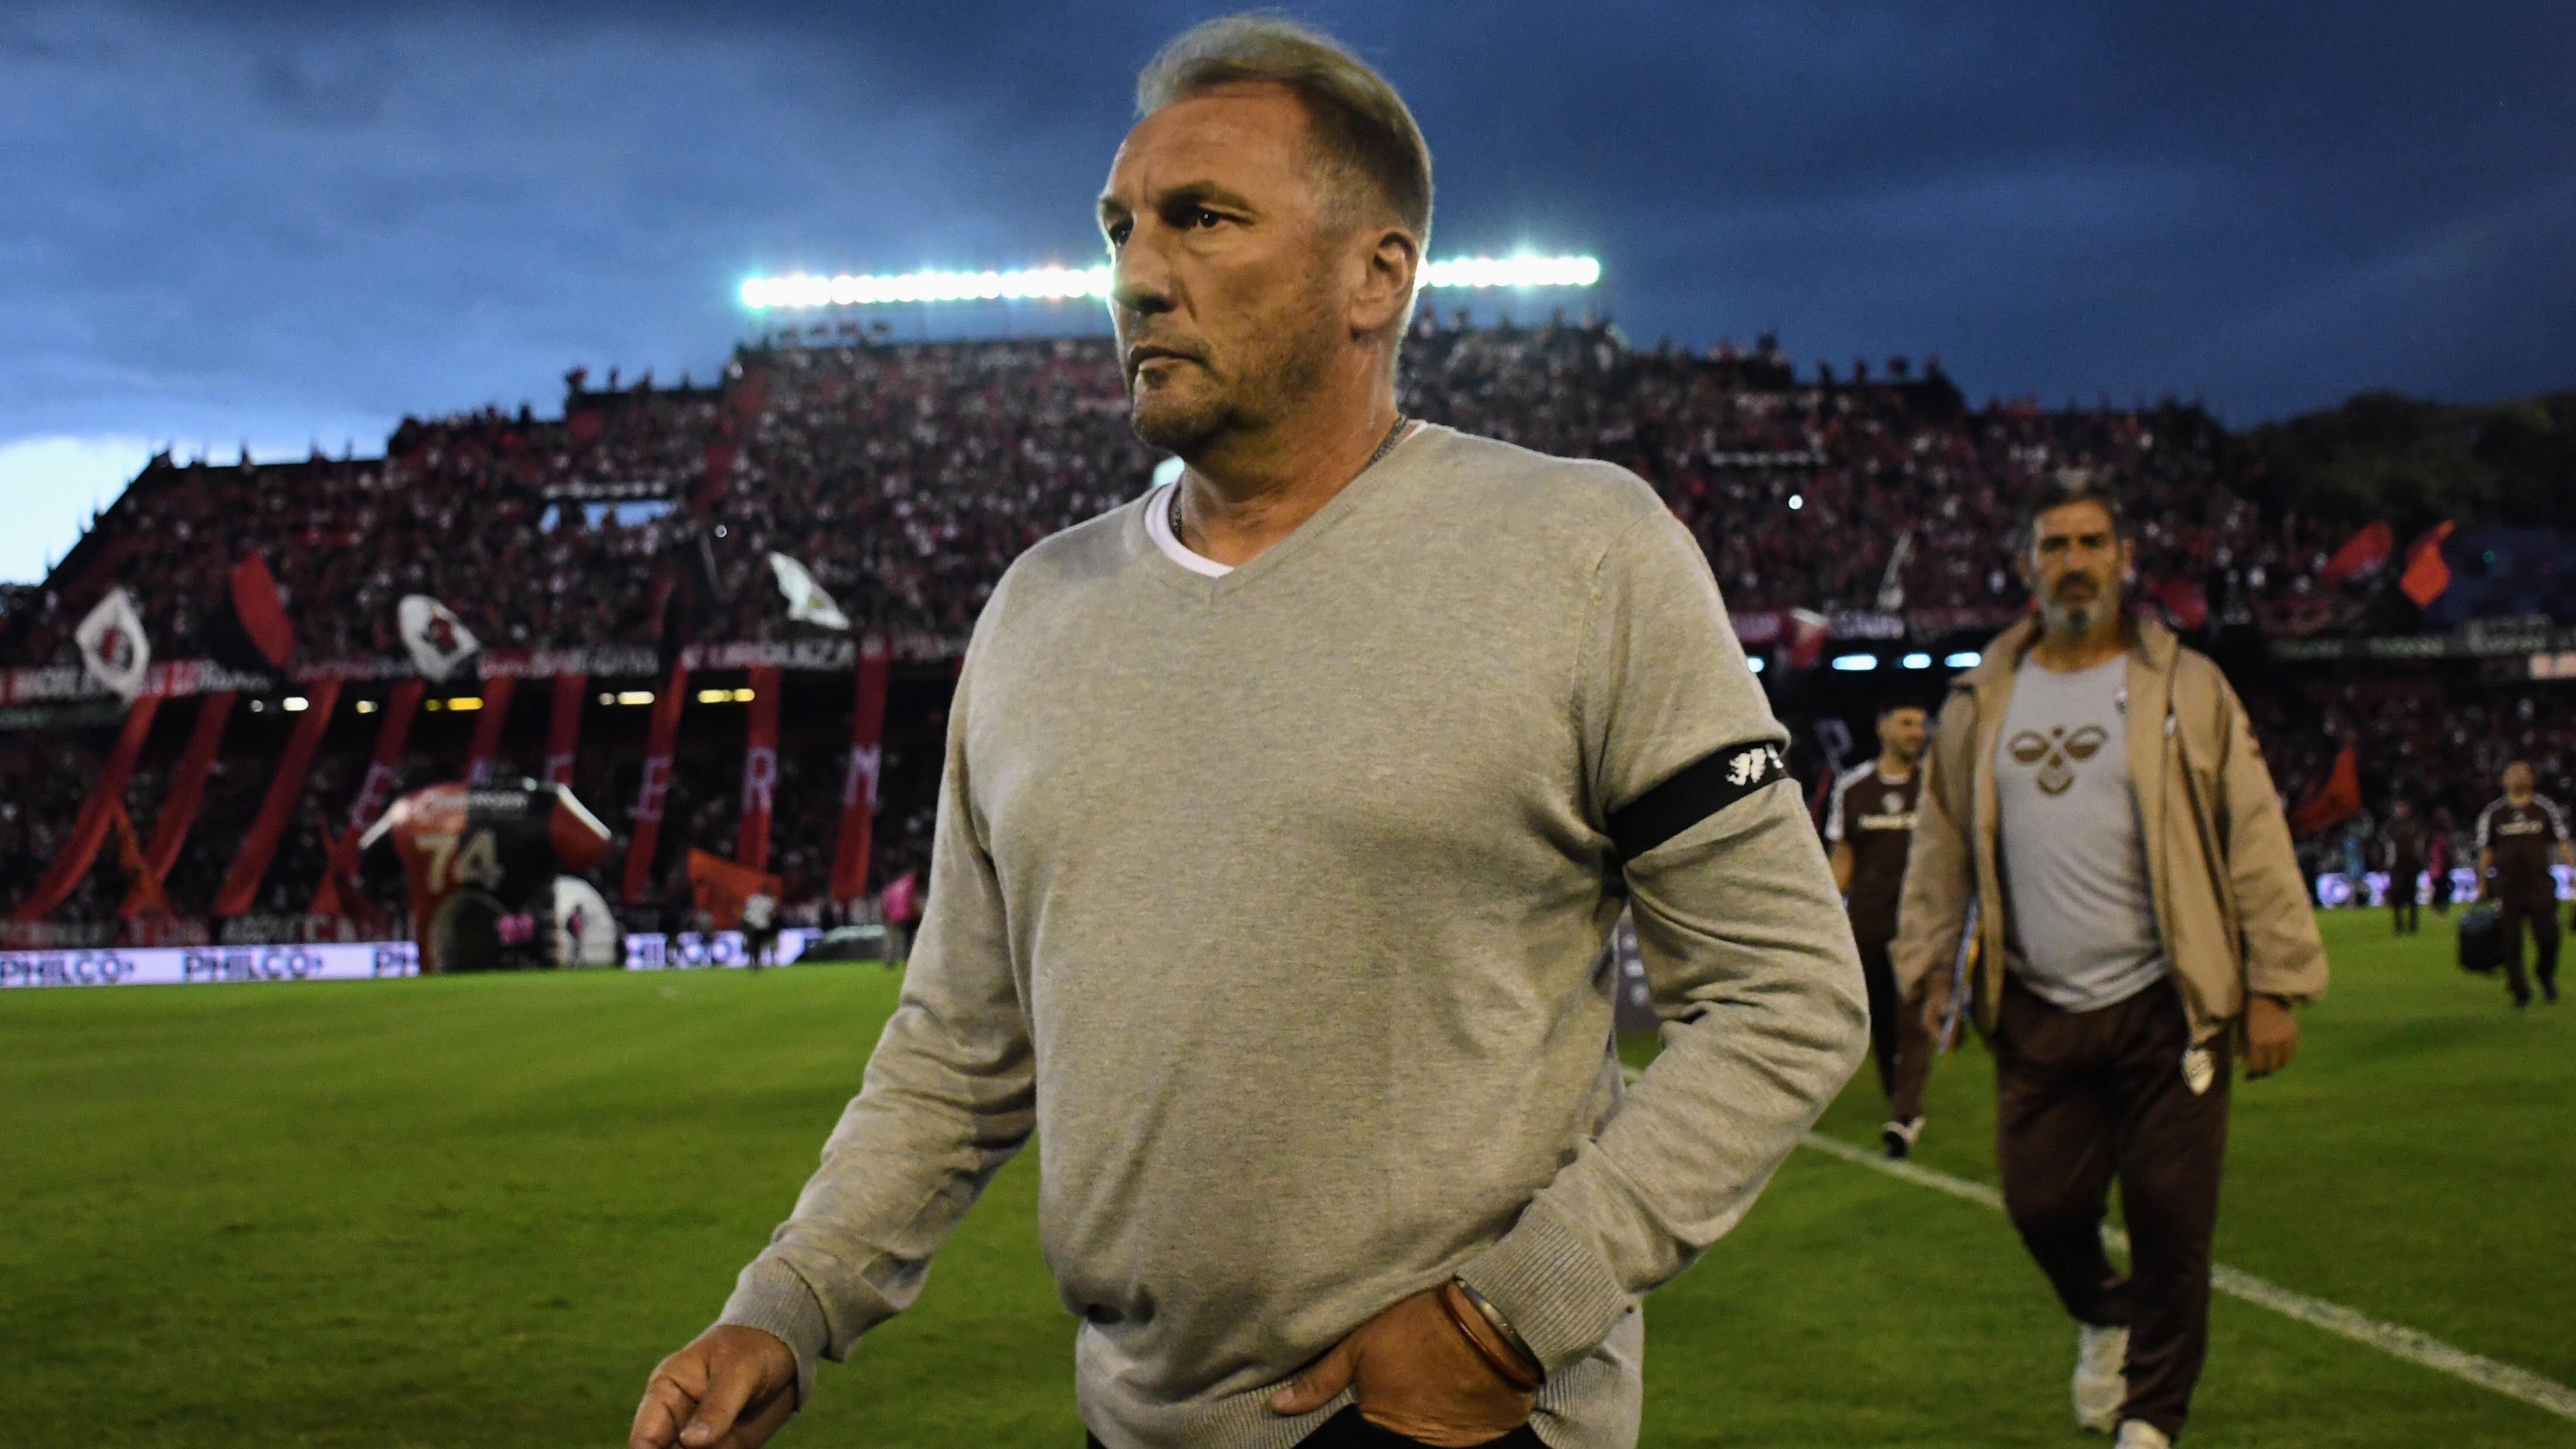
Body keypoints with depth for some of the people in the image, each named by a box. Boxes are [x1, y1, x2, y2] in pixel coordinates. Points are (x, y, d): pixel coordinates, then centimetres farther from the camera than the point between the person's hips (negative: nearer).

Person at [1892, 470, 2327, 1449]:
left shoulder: (2186, 690, 1)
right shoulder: (1982, 704, 9)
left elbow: (2255, 842, -1)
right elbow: (1941, 847, 14)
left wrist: (2276, 985, -5)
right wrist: (1927, 965, 10)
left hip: (2166, 1006, -2)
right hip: (2037, 1012, 2)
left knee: (2170, 1219, -2)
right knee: (2042, 1203, 3)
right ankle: (2104, 1317, 37)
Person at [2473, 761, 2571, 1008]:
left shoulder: (2546, 809, 6)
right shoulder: (2493, 813, 6)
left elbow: (2562, 845, 7)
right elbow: (2486, 851, 10)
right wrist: (2482, 885, 6)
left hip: (2540, 884, 0)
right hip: (2507, 886, 0)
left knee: (2548, 937, -5)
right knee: (2511, 943, -1)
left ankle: (2546, 978, 23)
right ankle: (2520, 992, 9)